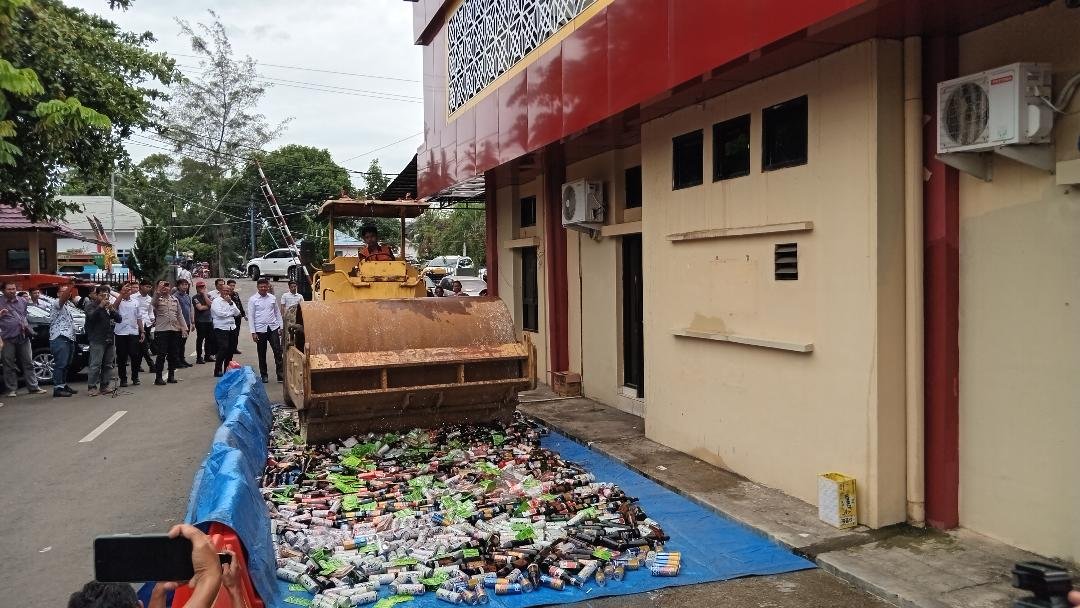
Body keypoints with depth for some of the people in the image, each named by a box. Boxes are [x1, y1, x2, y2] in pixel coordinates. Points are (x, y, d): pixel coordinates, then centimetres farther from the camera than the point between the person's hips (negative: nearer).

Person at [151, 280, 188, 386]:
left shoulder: (174, 299, 15)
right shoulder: (157, 299, 1)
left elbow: (179, 315, 16)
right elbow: (153, 304, -25)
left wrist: (184, 328, 9)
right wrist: (158, 291, -33)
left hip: (175, 330, 5)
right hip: (161, 330, -5)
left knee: (174, 354, 8)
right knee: (161, 354, -5)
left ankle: (171, 375, 18)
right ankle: (158, 377, 0)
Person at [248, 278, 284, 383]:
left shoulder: (272, 298, 7)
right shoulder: (253, 299, -2)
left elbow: (277, 313, 13)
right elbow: (251, 316, -3)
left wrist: (281, 327, 7)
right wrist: (253, 332, -7)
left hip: (273, 328, 2)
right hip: (260, 329, -2)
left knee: (278, 351, -5)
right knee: (262, 354, 8)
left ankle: (280, 374, -3)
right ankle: (263, 375, 19)